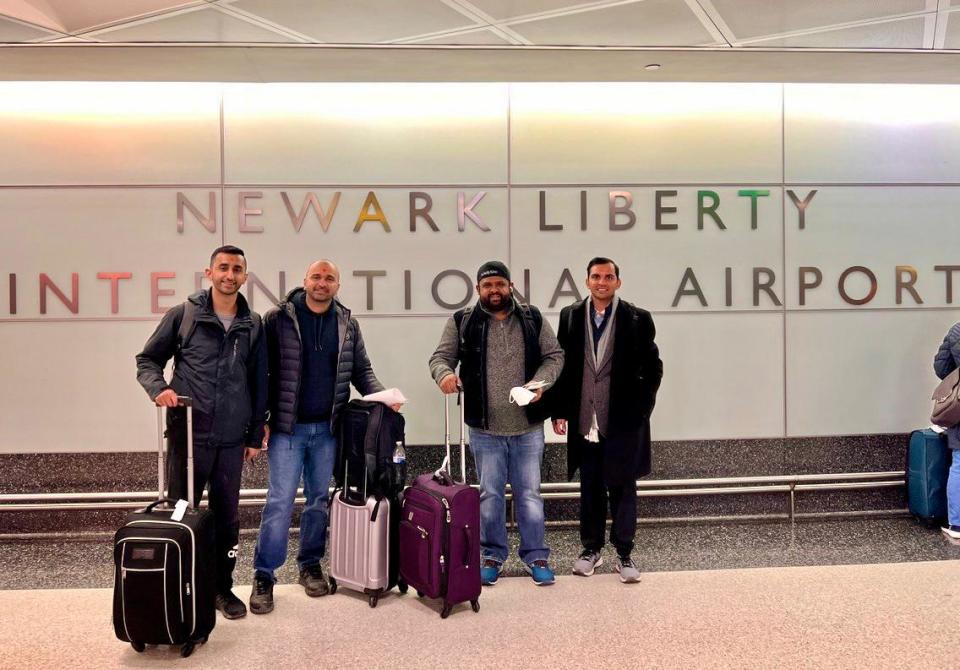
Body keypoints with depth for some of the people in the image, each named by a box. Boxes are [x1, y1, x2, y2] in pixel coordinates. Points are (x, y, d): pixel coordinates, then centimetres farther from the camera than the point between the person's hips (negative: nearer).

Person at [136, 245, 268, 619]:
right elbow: (147, 359, 4)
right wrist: (159, 388, -16)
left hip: (232, 438, 2)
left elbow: (259, 383, 10)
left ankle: (223, 588, 24)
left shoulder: (253, 325, 7)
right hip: (187, 433, -2)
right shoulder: (183, 315, 0)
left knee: (227, 517, 10)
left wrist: (256, 435, 9)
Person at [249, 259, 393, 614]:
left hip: (327, 429, 3)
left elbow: (362, 371, 10)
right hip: (287, 427, -3)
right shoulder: (278, 318, -3)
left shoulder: (348, 324, 7)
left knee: (319, 500, 12)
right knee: (280, 501, -3)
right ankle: (264, 576, 8)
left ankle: (310, 565, 26)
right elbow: (262, 369, -4)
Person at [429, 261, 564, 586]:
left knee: (529, 493, 10)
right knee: (490, 494, 11)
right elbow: (441, 356, 2)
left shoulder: (533, 319, 3)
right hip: (484, 429, 0)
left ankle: (536, 556, 24)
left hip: (528, 427, 1)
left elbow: (554, 356, 6)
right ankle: (492, 556, 26)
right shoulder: (462, 322, 1)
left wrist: (540, 382, -12)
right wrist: (445, 373, -21)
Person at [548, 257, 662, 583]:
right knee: (590, 489, 12)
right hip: (584, 422, 2)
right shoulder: (570, 316, 4)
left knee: (622, 488, 6)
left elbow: (653, 369, 2)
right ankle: (591, 548, 25)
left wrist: (641, 408, -4)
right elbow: (561, 366, 6)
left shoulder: (638, 319, -3)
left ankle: (624, 553, 18)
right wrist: (559, 411, 2)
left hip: (624, 422, -2)